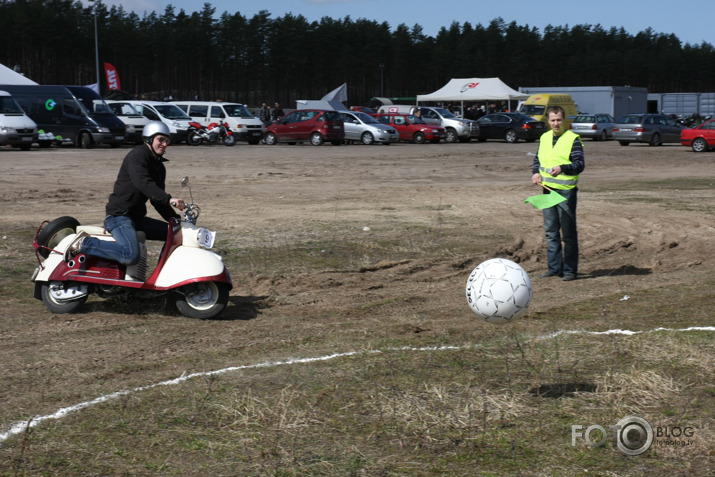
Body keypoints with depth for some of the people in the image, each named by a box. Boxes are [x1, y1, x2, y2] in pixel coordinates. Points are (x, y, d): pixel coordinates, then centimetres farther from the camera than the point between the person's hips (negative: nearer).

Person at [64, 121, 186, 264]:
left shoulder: (159, 167, 19)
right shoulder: (137, 156, -10)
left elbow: (158, 200, 22)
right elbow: (143, 183, -29)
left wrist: (175, 219, 9)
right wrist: (169, 199, -40)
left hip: (137, 218, 10)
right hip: (119, 216, -10)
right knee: (131, 255, -32)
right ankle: (83, 243, -18)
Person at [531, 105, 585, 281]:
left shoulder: (573, 139, -6)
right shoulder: (544, 138, 13)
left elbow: (580, 164, -12)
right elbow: (537, 159, 22)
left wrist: (562, 168, -27)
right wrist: (535, 172, 2)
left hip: (566, 191, -6)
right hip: (548, 189, 6)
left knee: (568, 232, -1)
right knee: (551, 232, 10)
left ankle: (570, 270, 5)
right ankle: (554, 268, 18)